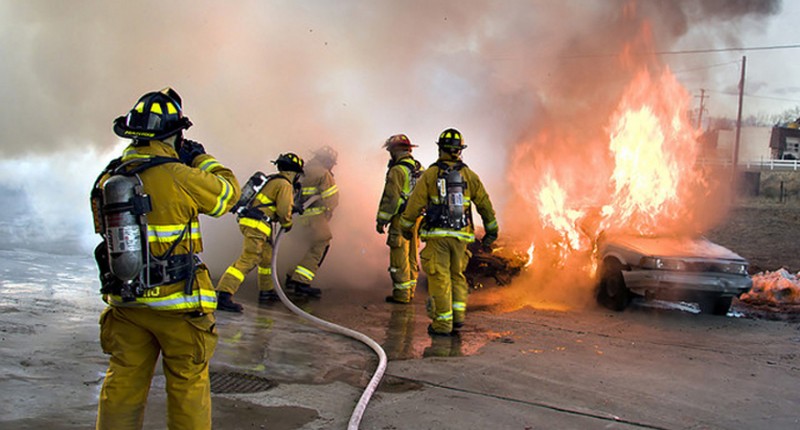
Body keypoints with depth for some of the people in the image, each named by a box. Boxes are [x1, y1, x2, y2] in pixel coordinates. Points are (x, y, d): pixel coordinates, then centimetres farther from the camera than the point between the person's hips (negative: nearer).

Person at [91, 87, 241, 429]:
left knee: (122, 382, 14)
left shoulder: (107, 179, 2)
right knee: (188, 382, 8)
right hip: (177, 304, -5)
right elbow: (228, 191, -3)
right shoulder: (180, 177, -17)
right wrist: (200, 158, 12)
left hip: (124, 301, 5)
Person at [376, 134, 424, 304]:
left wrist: (381, 220, -10)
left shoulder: (397, 170, -12)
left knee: (399, 257, -3)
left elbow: (391, 197, -15)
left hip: (401, 219, -8)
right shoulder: (419, 168, 13)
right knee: (412, 256, 14)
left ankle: (401, 294, -1)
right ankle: (410, 292, 21)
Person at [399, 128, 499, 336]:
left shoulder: (430, 174, -3)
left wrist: (406, 227, 12)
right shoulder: (469, 175, 4)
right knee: (457, 275, 19)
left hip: (437, 234, -2)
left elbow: (415, 203, -2)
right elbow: (485, 204, 8)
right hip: (461, 235, 3)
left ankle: (443, 324, 1)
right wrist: (491, 231, 19)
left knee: (439, 278, 1)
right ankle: (458, 314, 10)